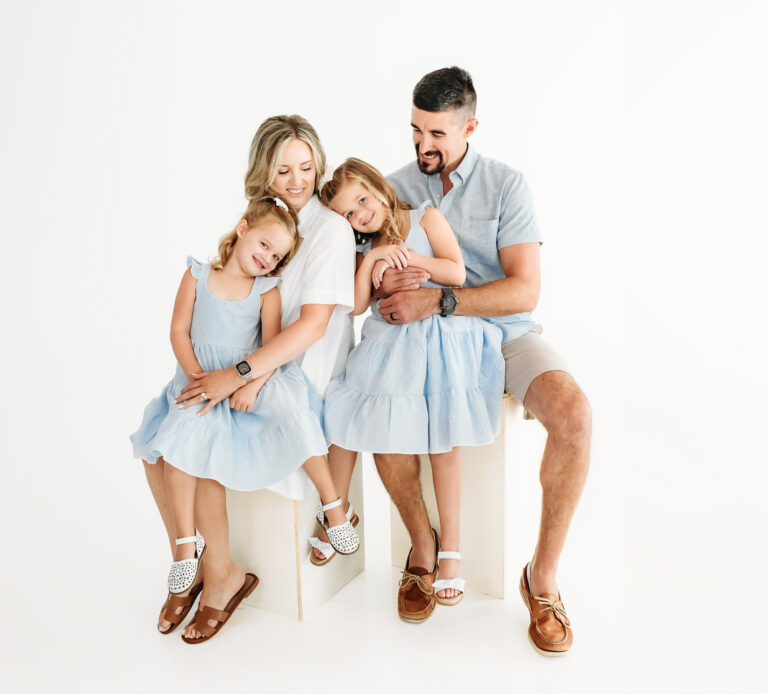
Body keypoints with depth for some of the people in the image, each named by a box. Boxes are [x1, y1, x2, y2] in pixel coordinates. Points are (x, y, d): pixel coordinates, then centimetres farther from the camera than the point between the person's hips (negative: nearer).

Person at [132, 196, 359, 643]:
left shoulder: (267, 291, 3)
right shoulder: (198, 274, 4)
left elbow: (272, 346, -7)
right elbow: (179, 330, 1)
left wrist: (251, 384, -24)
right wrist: (197, 377, -12)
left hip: (251, 380, 0)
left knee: (294, 413, -26)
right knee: (181, 438, -23)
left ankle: (334, 507, -9)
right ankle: (188, 546, -10)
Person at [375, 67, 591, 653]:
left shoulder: (506, 185, -3)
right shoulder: (395, 187, 6)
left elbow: (525, 291, -14)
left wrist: (433, 300, -23)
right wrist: (383, 280, -19)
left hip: (504, 334, -1)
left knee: (574, 416, -28)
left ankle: (544, 574, -7)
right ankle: (425, 550, -3)